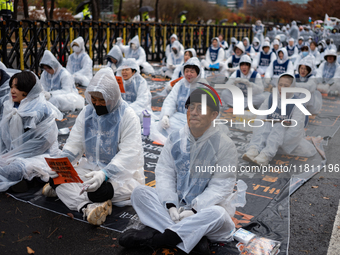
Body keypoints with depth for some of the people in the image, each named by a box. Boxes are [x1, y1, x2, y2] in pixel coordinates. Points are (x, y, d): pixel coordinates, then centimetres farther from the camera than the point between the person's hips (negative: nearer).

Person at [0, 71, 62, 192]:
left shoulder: (43, 110, -11)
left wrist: (10, 157, -16)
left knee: (17, 168, -36)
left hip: (40, 156, -7)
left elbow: (41, 142, -16)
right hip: (13, 155, 8)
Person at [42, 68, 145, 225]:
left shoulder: (128, 116, -13)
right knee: (55, 177, -17)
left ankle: (67, 192, -11)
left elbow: (128, 154, -21)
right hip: (91, 168, 6)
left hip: (121, 172, -6)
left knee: (98, 190, -38)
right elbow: (74, 143, 5)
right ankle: (87, 206, -31)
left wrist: (105, 174, -36)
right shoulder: (87, 112, 5)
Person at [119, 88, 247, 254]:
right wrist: (171, 206, -17)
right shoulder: (176, 139, 2)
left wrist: (194, 211, -22)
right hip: (175, 205, 4)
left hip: (205, 206, -4)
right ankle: (194, 239, -28)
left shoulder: (225, 145, -9)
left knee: (218, 214, -36)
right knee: (139, 193, -15)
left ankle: (153, 236, -28)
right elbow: (164, 173, -2)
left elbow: (220, 186, -12)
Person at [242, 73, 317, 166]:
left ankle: (266, 156, -45)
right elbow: (259, 119, -13)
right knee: (266, 124, -25)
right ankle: (253, 150, -42)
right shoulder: (271, 99, -8)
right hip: (275, 134, 4)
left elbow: (295, 131, -27)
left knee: (279, 127, -32)